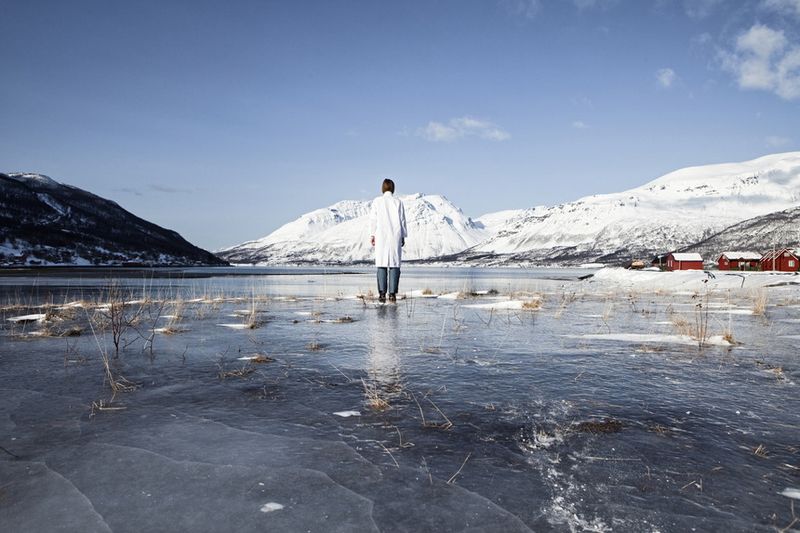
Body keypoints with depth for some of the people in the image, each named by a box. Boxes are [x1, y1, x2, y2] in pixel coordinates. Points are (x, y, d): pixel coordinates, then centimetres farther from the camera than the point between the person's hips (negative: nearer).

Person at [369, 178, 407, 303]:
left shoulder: (377, 201, 2)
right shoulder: (398, 202, 4)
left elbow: (373, 219, 2)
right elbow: (402, 220, 5)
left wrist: (372, 235, 8)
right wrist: (403, 236, 12)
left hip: (381, 236, 0)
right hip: (396, 236, 0)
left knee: (382, 265, 2)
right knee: (394, 265, 2)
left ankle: (382, 293, -5)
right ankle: (392, 293, -3)